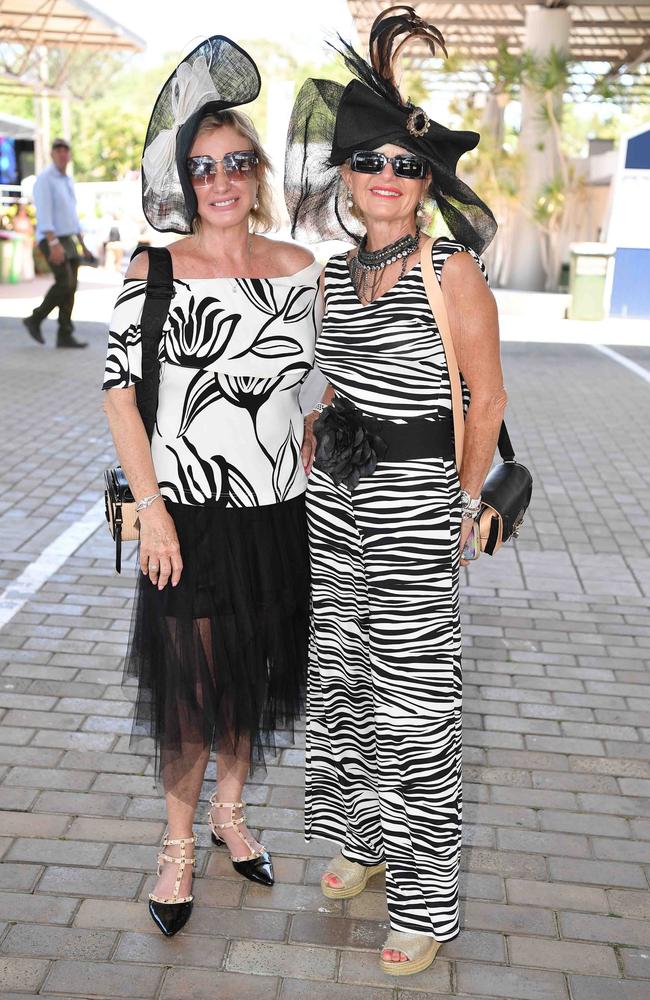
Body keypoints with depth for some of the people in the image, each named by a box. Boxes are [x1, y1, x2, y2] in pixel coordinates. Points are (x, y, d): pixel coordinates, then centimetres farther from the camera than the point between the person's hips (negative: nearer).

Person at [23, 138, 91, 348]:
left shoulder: (67, 181, 17)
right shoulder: (44, 179, -12)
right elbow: (44, 214, -21)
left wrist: (83, 246, 18)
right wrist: (54, 244, -30)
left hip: (68, 242, 8)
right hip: (52, 241, -8)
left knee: (70, 287, 0)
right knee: (64, 284, -18)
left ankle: (65, 336, 1)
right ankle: (36, 319, -1)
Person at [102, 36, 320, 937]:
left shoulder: (298, 269, 2)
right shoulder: (155, 272, -7)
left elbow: (318, 387, 10)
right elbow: (120, 392, -7)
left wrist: (310, 483, 5)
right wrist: (151, 508, -12)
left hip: (281, 513, 4)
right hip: (191, 515, -3)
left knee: (258, 673, 16)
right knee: (191, 687, 5)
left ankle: (230, 808, 40)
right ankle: (180, 842, 28)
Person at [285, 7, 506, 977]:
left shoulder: (453, 269, -10)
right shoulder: (337, 273, 10)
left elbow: (488, 396, -7)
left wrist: (464, 504, -5)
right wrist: (316, 463, 13)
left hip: (412, 506, -7)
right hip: (333, 505, 7)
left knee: (411, 703, -1)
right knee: (339, 680, 15)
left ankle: (426, 904, 15)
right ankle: (365, 840, 36)